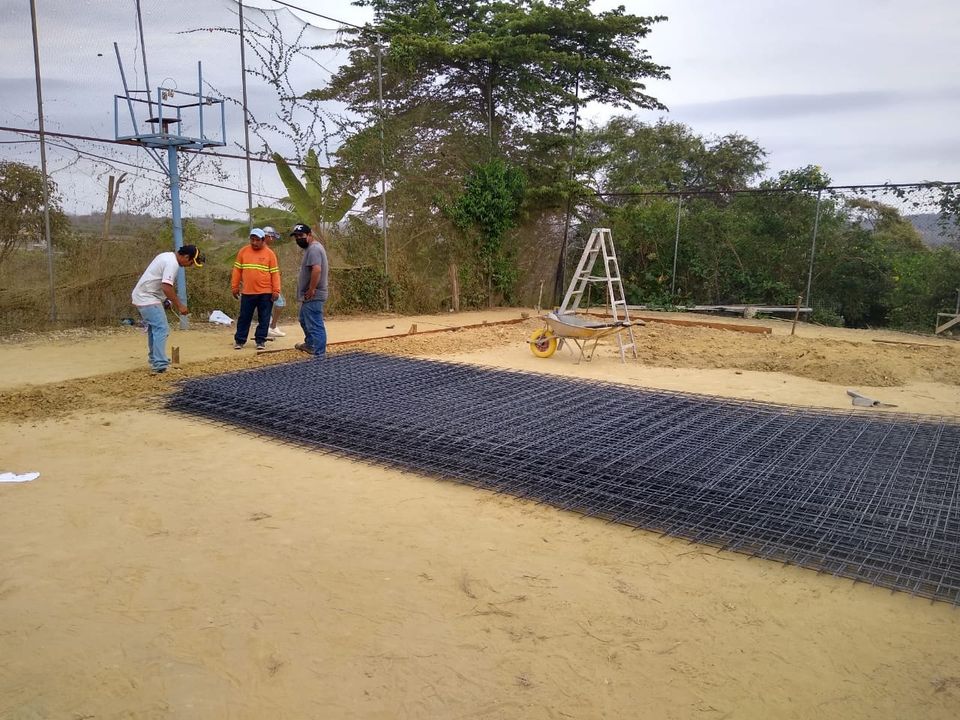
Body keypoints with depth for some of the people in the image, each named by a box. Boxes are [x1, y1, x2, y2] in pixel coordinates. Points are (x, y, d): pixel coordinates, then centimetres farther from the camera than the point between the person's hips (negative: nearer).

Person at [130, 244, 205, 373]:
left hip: (142, 296, 11)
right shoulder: (173, 263, -19)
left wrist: (165, 299, 15)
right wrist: (179, 306, -22)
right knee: (161, 329, -13)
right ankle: (160, 365, -18)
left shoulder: (167, 256, 12)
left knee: (154, 328, 21)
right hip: (148, 299, -11)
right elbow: (166, 287, -28)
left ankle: (154, 360, 33)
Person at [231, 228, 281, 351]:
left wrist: (276, 291, -7)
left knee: (264, 319, 5)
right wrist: (234, 287, 6)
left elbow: (275, 273, -2)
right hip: (247, 292, 2)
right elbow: (237, 270, 9)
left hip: (265, 293, -1)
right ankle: (239, 341, 17)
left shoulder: (269, 253, -1)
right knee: (244, 317, 8)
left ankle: (261, 341, 14)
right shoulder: (243, 251, 5)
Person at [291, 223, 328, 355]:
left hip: (313, 296, -11)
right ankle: (309, 344, 44)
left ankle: (318, 355, -5)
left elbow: (316, 270, -31)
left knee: (315, 325, -8)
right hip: (308, 296, 11)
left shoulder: (313, 249, -18)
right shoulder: (311, 247, 17)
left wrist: (311, 290, -26)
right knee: (304, 320, 27)